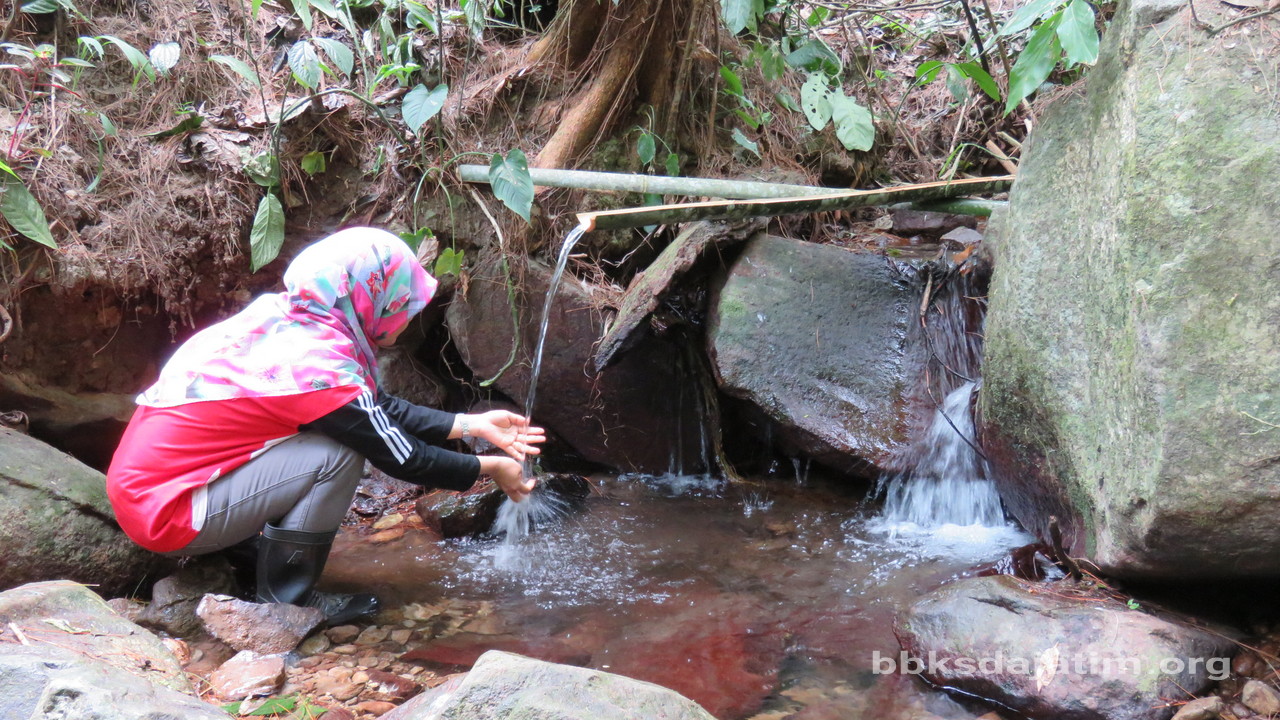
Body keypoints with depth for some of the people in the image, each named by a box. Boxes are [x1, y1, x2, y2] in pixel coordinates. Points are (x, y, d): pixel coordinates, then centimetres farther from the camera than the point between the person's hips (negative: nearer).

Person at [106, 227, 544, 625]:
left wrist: (472, 425, 9)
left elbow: (380, 408, 9)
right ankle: (286, 603, -2)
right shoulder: (319, 369, -25)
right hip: (166, 516, -8)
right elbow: (403, 459, -14)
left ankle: (237, 543, 16)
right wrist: (489, 468, 0)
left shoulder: (281, 315, 0)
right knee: (338, 454, -20)